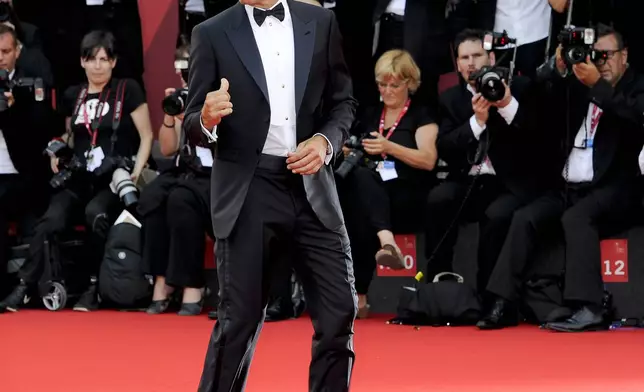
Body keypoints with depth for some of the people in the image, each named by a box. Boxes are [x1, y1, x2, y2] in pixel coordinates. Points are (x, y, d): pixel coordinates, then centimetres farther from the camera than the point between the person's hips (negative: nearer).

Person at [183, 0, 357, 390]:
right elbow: (193, 123, 1)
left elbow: (344, 101, 13)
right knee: (239, 319, 0)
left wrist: (326, 140, -7)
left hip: (311, 186, 3)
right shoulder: (213, 34, 1)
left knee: (340, 313, 1)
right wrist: (208, 119, -22)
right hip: (248, 192, -3)